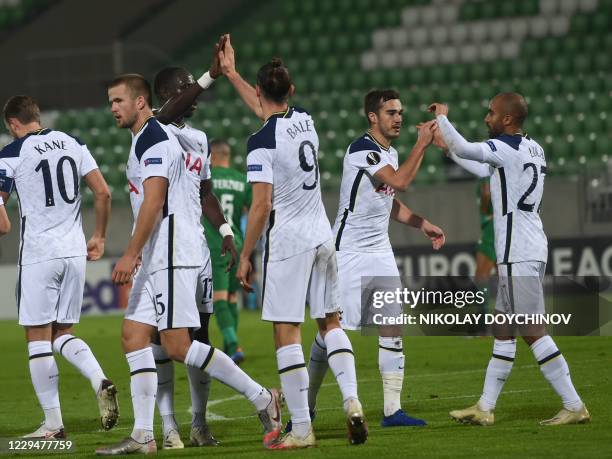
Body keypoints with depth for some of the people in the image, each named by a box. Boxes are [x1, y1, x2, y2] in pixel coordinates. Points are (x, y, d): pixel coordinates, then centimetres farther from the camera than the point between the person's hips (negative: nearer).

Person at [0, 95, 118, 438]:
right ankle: (100, 381, -10)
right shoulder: (73, 144, 8)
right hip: (75, 252, 5)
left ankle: (53, 423, 3)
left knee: (39, 338, 3)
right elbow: (103, 193, 6)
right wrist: (100, 237, 17)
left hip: (39, 254, -5)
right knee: (63, 333, 16)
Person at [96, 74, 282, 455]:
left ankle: (262, 398, -5)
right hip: (159, 256, 11)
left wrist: (131, 255, -21)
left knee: (177, 345, -12)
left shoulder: (154, 139, -12)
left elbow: (154, 202, -20)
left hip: (173, 253, -11)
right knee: (133, 335, 4)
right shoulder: (145, 139, 21)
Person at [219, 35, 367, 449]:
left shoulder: (262, 142, -13)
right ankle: (352, 401, 0)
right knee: (331, 322, 16)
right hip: (323, 236, 7)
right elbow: (269, 110, 29)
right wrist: (231, 73, 37)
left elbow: (261, 206, -16)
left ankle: (301, 429, -4)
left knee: (287, 334, -3)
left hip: (288, 242, -7)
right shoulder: (305, 121, 7)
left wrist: (245, 256, -6)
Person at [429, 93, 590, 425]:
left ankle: (574, 407, -6)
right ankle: (485, 408, 17)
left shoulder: (506, 148, -13)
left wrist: (442, 116, -7)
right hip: (529, 250, 10)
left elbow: (463, 149, -24)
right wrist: (446, 144, 30)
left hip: (518, 255, -10)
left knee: (532, 332, -7)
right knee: (503, 330, 13)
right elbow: (483, 170, 29)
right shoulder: (533, 149, 16)